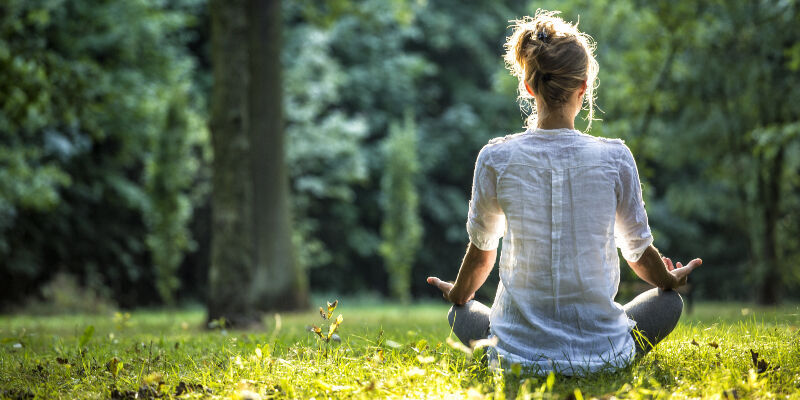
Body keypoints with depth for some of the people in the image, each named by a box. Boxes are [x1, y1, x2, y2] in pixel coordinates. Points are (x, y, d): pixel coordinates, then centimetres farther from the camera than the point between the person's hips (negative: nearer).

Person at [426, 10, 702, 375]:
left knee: (461, 316, 32)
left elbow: (481, 249, 6)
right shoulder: (614, 158, -10)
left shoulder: (495, 159, -9)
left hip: (520, 354, 0)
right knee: (669, 300, 28)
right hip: (601, 353, 0)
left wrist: (458, 296, 28)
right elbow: (639, 252, 4)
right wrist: (671, 281, 28)